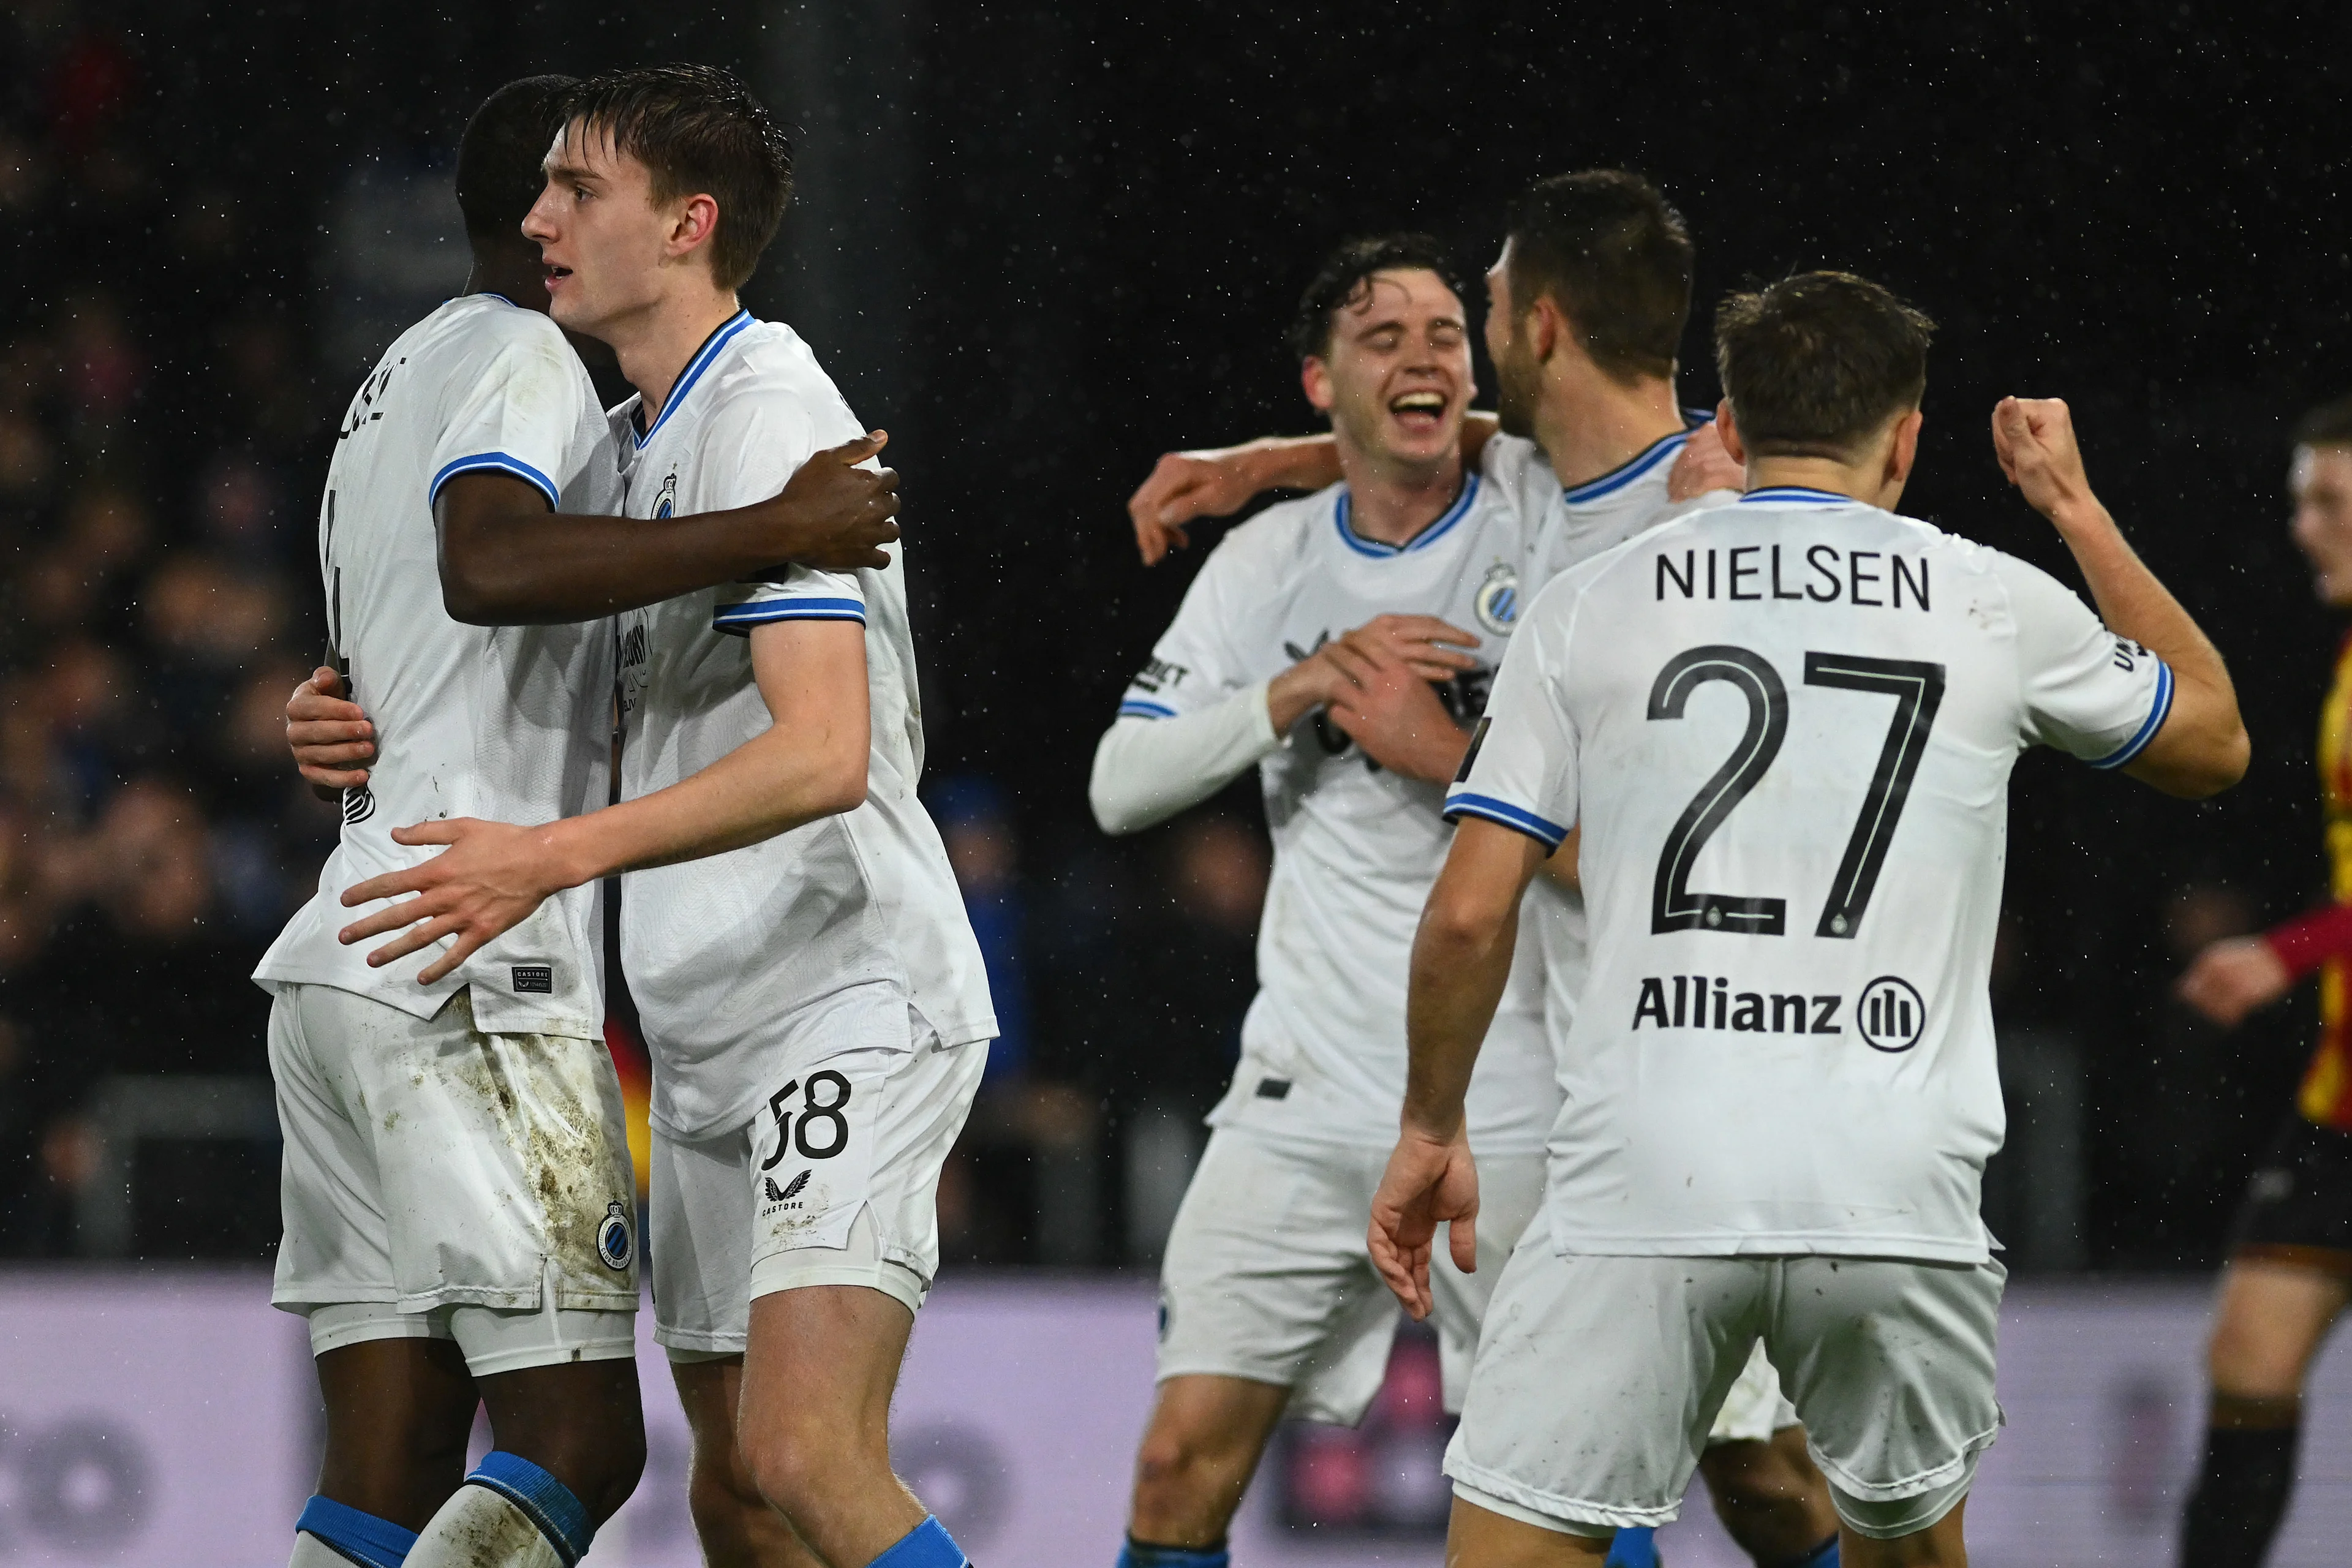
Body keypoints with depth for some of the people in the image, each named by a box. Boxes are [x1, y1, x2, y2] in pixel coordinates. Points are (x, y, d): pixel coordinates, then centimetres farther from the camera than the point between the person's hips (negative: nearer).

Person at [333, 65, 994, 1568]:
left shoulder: (770, 417, -14)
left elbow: (824, 754, -25)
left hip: (852, 1007, -10)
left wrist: (557, 856, -30)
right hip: (713, 1044, 10)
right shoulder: (639, 437, 16)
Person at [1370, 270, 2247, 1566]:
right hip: (1899, 1196, 1)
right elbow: (2214, 742, 28)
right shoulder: (1997, 606, 9)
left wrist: (1430, 1131, 19)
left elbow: (1468, 914, 4)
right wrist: (2077, 510, 37)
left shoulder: (1587, 606, 7)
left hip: (1644, 1179, -1)